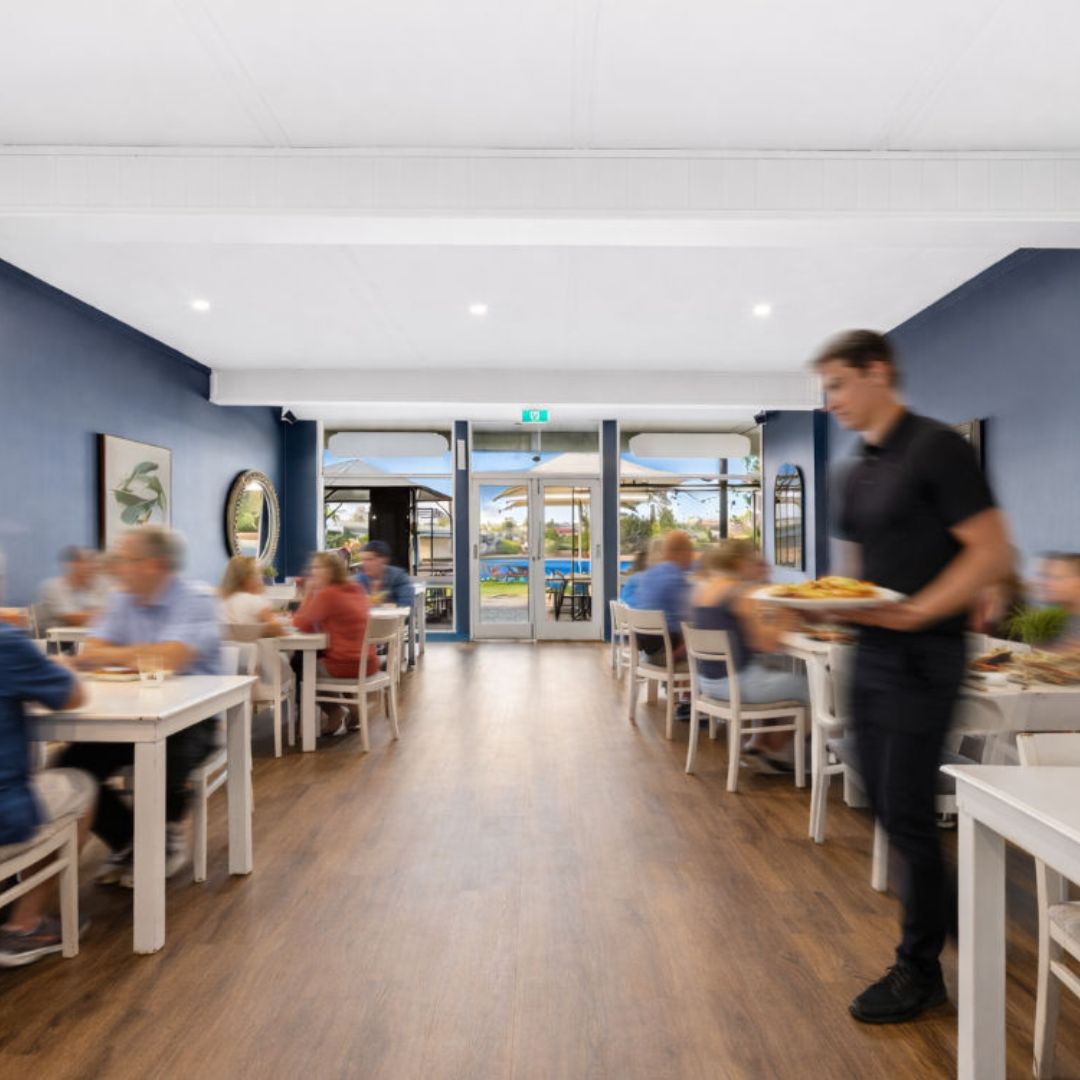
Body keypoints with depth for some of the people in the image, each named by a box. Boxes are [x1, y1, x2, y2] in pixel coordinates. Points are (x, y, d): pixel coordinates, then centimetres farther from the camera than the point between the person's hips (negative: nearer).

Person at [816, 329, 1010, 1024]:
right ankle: (946, 920, 39)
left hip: (920, 655, -8)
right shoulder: (857, 470, 13)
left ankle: (920, 969, 22)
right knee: (885, 802, 17)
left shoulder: (936, 448, -12)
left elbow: (992, 553, -16)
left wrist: (915, 612, -24)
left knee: (906, 810, 1)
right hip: (872, 652, 8)